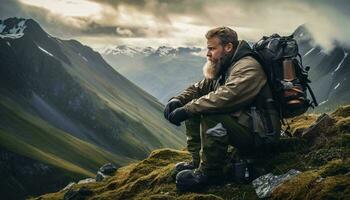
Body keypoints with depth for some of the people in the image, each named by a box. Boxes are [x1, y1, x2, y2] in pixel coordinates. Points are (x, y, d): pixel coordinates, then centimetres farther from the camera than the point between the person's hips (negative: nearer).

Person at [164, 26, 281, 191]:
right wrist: (178, 100, -7)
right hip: (238, 122, 10)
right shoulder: (222, 69, 12)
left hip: (258, 132, -10)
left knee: (211, 116, -32)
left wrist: (186, 110, -31)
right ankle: (198, 162, 3)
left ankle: (210, 171, -17)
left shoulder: (248, 68, -18)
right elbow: (198, 88, 15)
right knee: (193, 110, 5)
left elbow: (225, 97, -33)